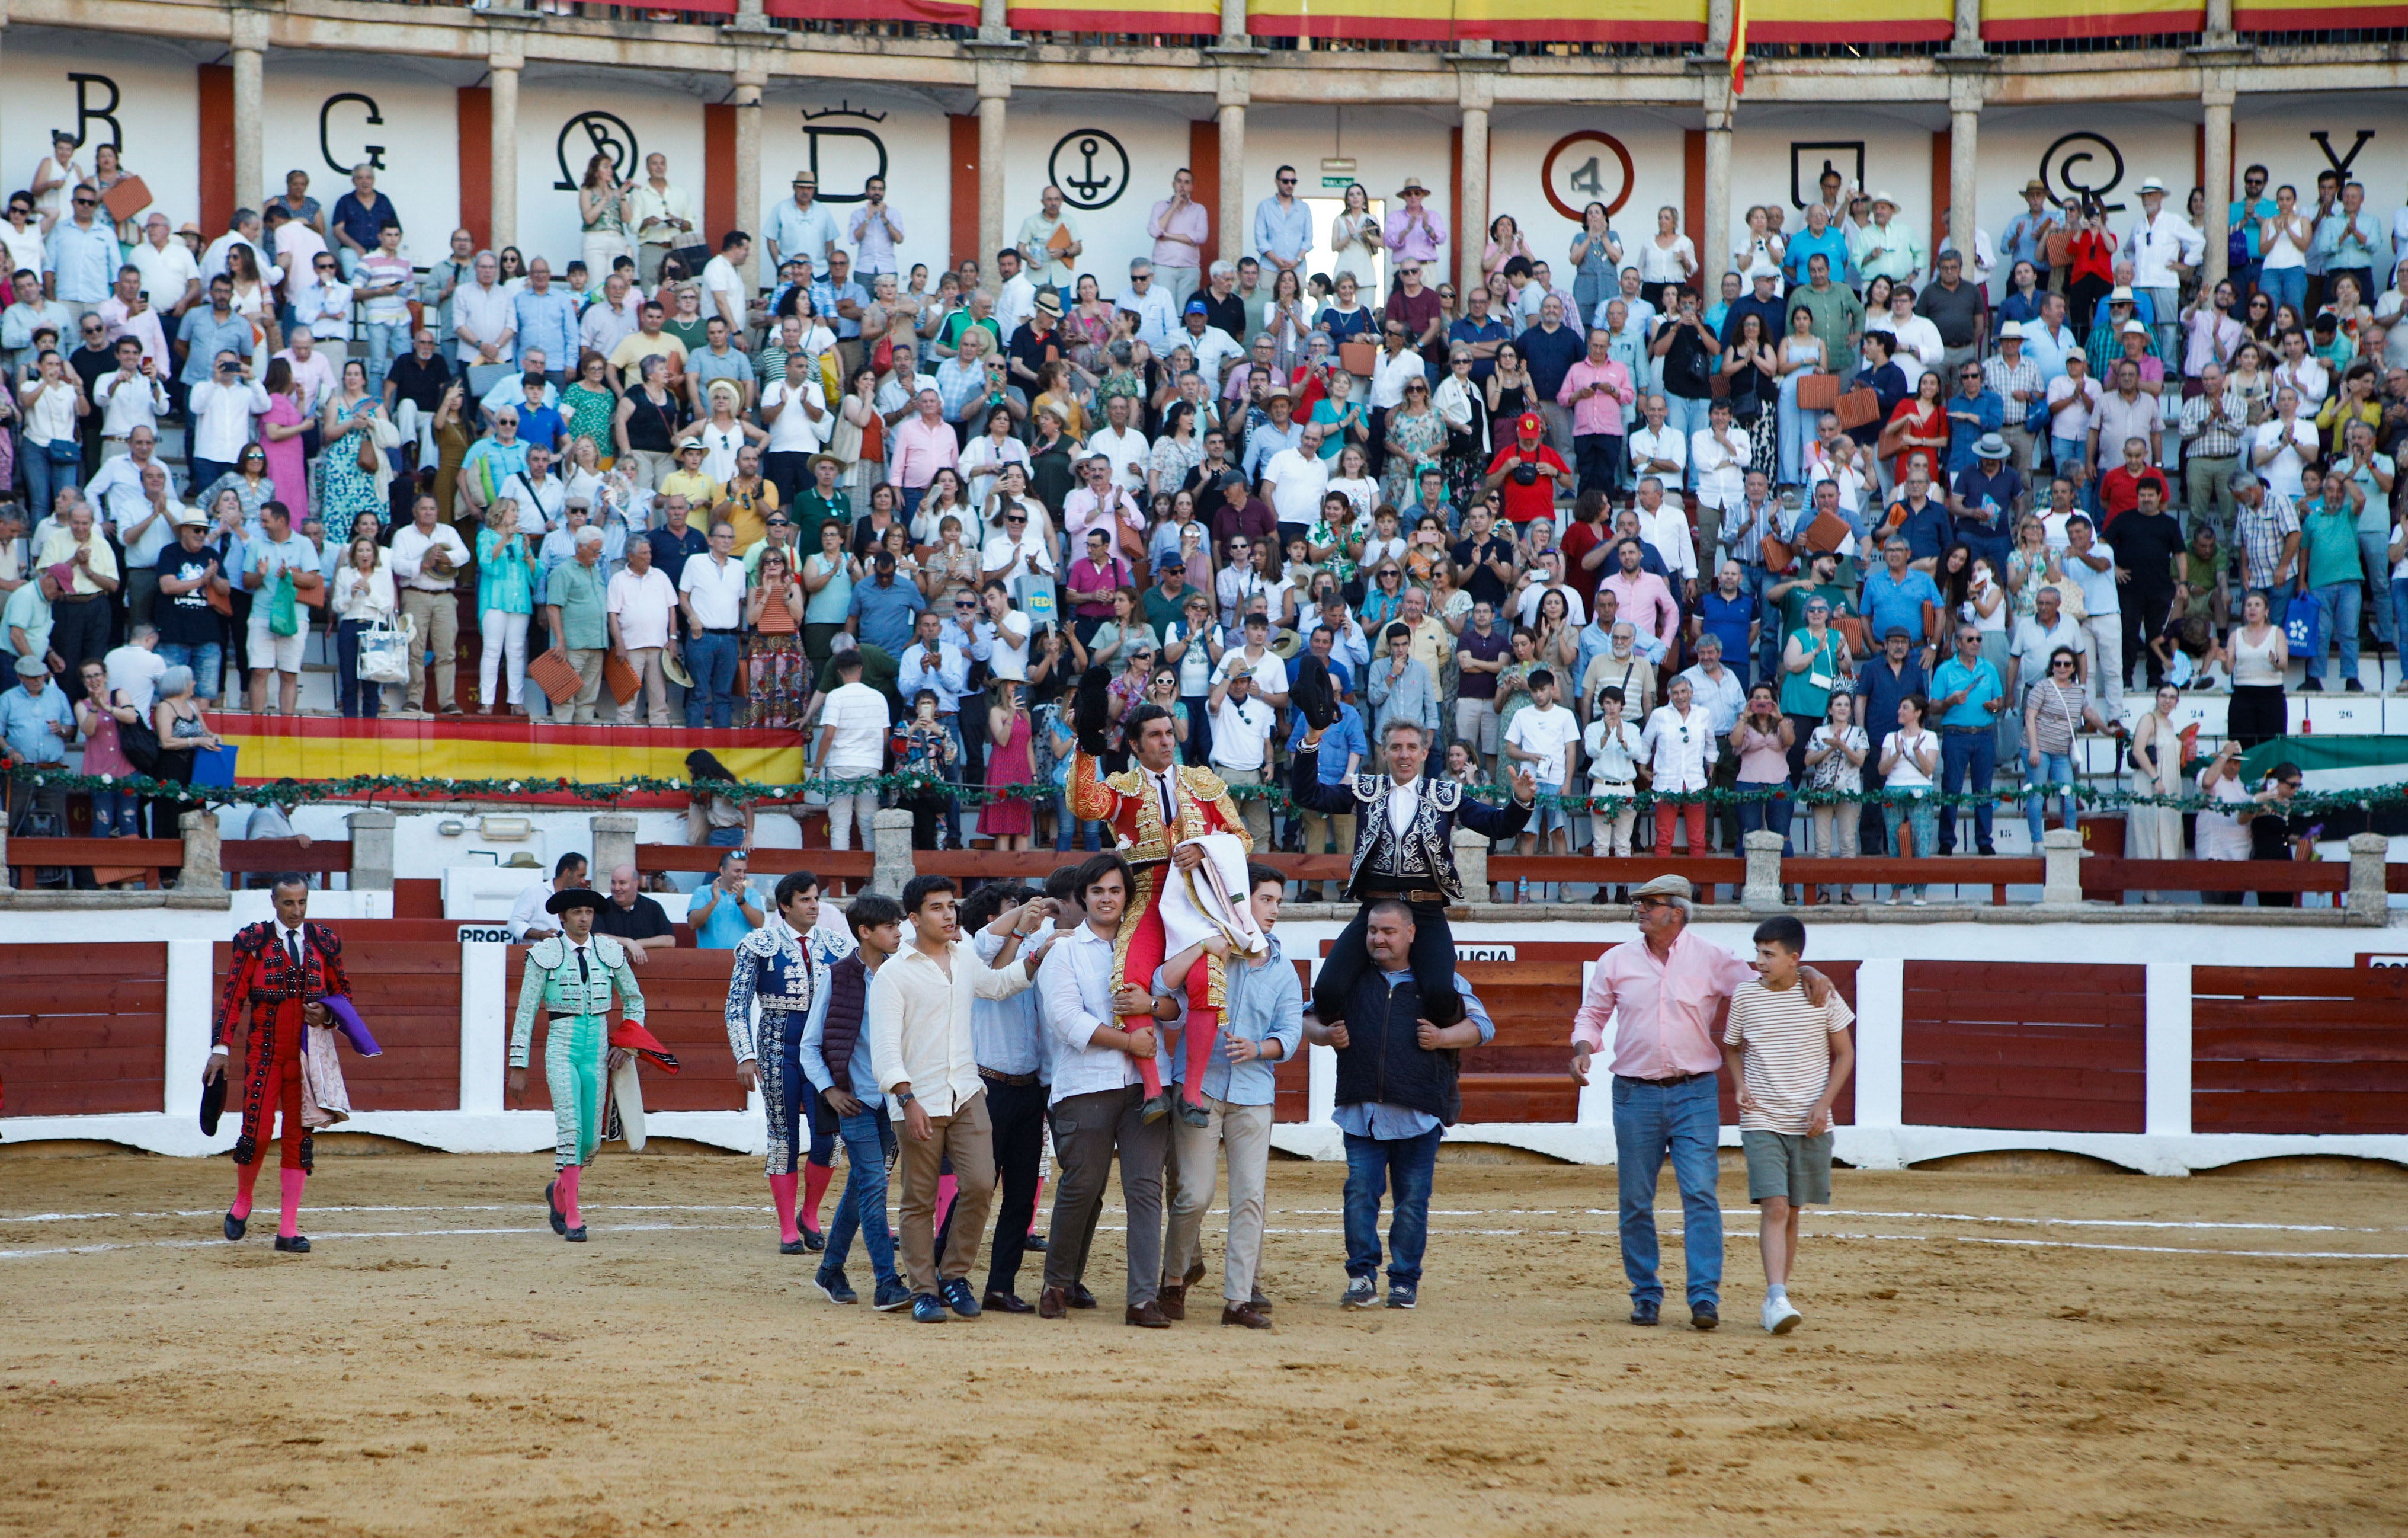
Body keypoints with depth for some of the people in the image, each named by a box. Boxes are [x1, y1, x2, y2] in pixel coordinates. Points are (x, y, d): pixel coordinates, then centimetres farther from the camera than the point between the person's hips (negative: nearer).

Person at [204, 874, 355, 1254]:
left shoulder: (324, 942, 7)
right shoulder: (253, 941, -1)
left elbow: (343, 994, 15)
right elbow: (232, 996, -3)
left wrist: (327, 1015, -8)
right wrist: (221, 1048, -10)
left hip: (309, 1052, 2)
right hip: (264, 1052, -2)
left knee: (299, 1136, 2)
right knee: (258, 1131, -8)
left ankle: (288, 1230, 6)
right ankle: (242, 1204, 21)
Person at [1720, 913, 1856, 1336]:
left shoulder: (1821, 995, -3)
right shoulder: (1745, 996, -1)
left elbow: (1844, 1053, 6)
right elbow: (1732, 1049, 16)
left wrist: (1824, 1104, -5)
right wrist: (1741, 1085, -3)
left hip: (1810, 1125, 1)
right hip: (1762, 1122, -1)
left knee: (1791, 1212, 9)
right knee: (1774, 1207, -15)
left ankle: (1777, 1298, 19)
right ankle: (1777, 1299, -22)